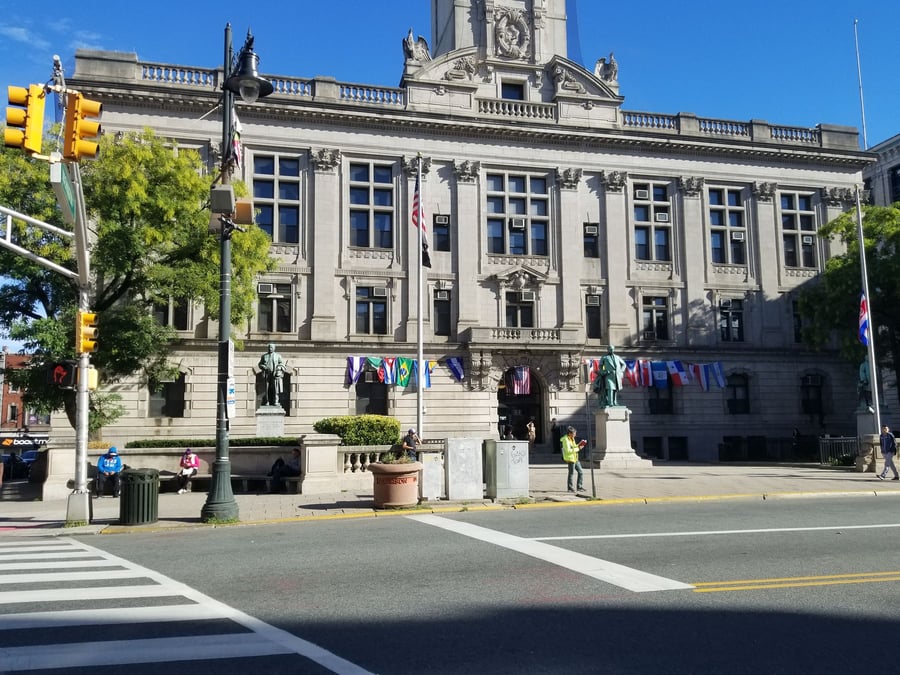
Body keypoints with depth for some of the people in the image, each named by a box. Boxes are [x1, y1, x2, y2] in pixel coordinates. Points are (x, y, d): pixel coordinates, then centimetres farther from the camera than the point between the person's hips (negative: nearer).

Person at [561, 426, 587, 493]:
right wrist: (578, 449, -21)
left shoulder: (572, 439, 12)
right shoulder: (566, 440, -17)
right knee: (571, 473, -2)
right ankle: (570, 488, 9)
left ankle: (580, 487, 18)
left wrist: (578, 445, 3)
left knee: (581, 472, 11)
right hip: (570, 459, -10)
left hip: (575, 458, 10)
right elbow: (568, 451, -24)